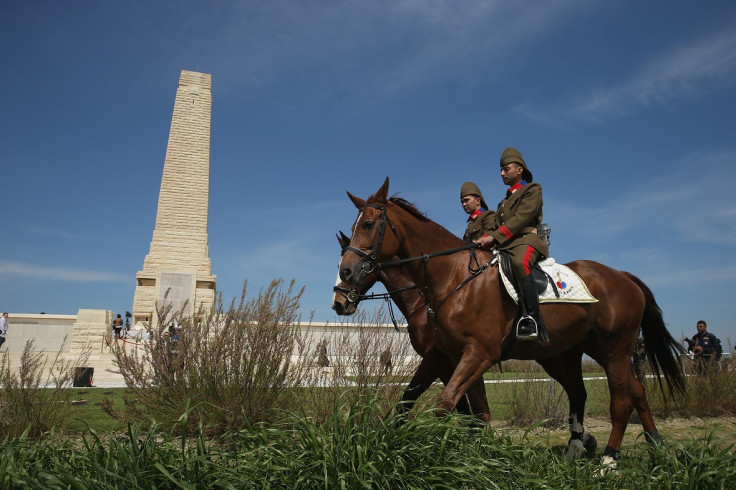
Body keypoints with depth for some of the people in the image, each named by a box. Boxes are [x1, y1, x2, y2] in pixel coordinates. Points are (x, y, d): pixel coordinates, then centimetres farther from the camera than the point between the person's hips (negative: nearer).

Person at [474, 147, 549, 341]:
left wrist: (494, 237, -18)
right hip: (505, 245, 8)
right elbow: (496, 224, 19)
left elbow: (520, 219, -8)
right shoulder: (506, 200, 31)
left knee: (519, 263, -40)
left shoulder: (533, 190, 8)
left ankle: (532, 320, -42)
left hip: (527, 240, -8)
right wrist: (484, 241, -2)